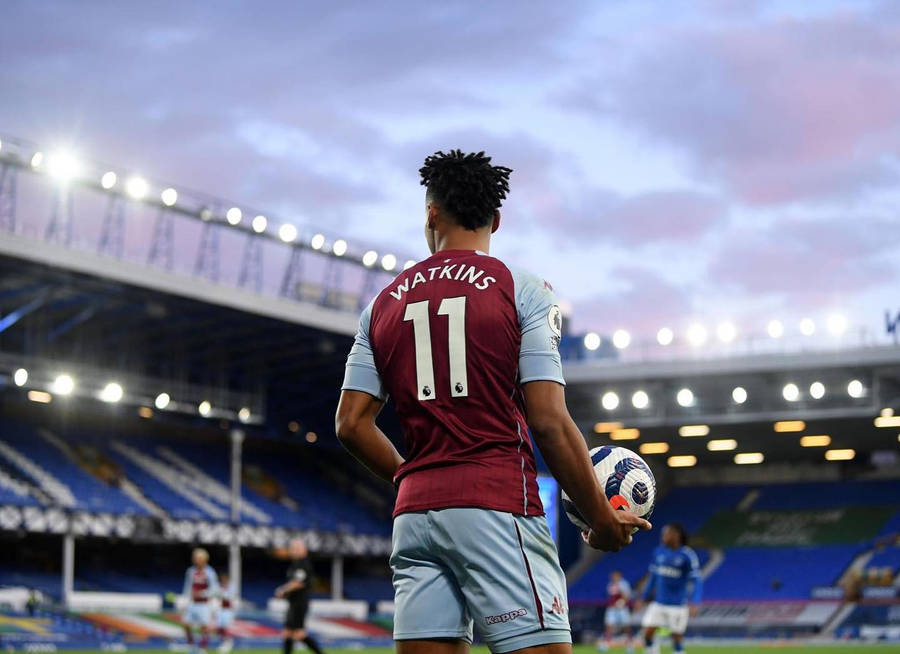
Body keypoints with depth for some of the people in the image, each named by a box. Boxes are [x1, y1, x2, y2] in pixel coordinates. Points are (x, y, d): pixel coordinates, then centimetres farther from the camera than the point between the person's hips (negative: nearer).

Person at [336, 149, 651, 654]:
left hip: (414, 514, 5)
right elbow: (549, 422, -7)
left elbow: (352, 424, 11)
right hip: (498, 508, -5)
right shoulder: (522, 290, 0)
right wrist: (603, 521, 2)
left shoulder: (383, 303, 14)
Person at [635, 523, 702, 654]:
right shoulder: (658, 552, 5)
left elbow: (696, 581, -11)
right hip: (658, 603, 5)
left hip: (677, 605, -5)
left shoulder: (688, 556, -11)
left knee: (677, 637, 2)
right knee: (647, 633, -5)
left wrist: (694, 603, -23)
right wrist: (644, 598, 18)